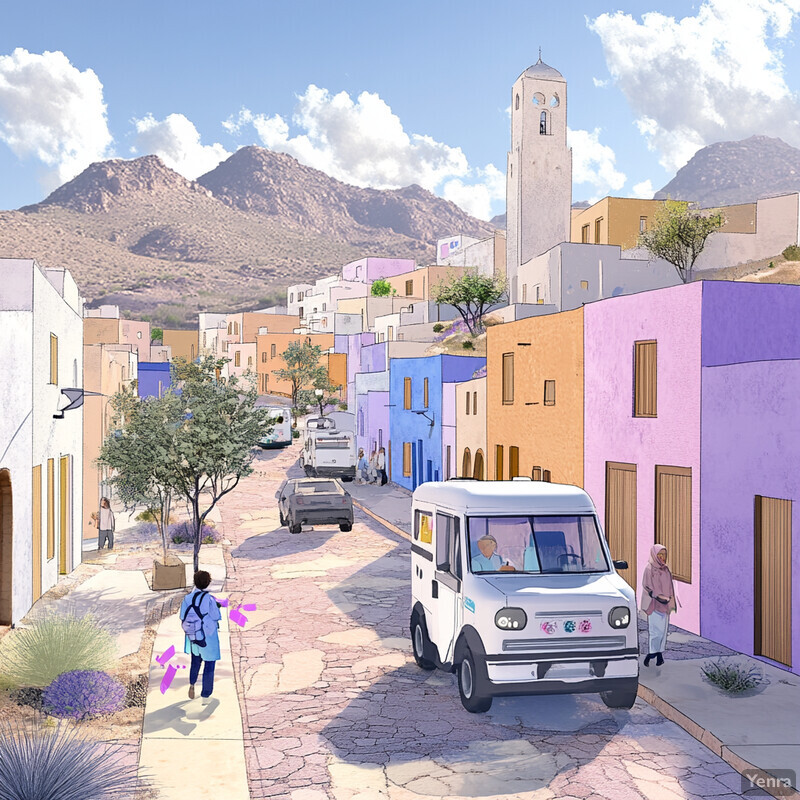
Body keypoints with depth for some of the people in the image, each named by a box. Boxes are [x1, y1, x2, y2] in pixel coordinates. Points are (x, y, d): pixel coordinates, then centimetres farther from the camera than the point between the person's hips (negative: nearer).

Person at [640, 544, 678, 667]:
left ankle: (659, 653, 16)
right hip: (654, 604, -7)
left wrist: (671, 602, 14)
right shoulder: (649, 569, -10)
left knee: (663, 629, 9)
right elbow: (647, 587, -13)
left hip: (665, 605, 7)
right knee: (656, 630, -8)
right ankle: (650, 654, -1)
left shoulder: (665, 569, 12)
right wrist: (659, 597, -22)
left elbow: (669, 587, 17)